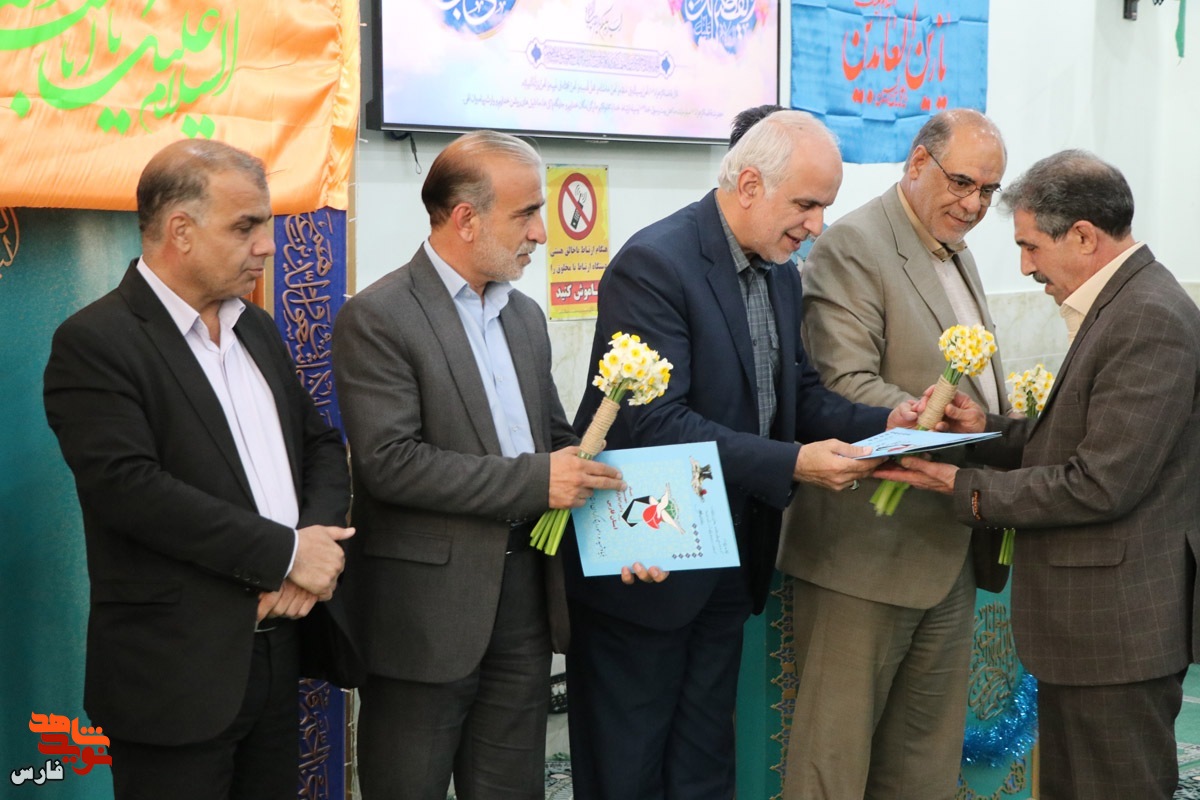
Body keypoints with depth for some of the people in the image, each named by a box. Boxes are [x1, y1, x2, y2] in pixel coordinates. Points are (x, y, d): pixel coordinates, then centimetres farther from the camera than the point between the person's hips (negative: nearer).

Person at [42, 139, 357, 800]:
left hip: (276, 654, 7)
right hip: (175, 675, -7)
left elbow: (323, 446, 15)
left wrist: (317, 539, -7)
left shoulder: (256, 328, 13)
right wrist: (286, 552, -18)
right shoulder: (93, 343, -11)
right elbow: (131, 487, -22)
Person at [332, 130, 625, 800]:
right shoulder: (378, 317, -11)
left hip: (525, 589, 7)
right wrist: (533, 481, -21)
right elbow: (388, 462, -20)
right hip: (431, 606, -6)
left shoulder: (526, 316, 12)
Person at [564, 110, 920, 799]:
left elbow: (797, 390, 13)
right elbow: (652, 421, -26)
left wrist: (883, 422, -6)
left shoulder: (780, 273, 9)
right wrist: (792, 465, -30)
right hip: (645, 562, -8)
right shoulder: (654, 264, -20)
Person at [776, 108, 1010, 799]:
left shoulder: (957, 251, 19)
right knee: (838, 743, -1)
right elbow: (844, 384, -21)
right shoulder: (853, 245, -11)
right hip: (870, 546, -9)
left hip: (952, 551, 9)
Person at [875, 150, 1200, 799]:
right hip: (1088, 622, 10)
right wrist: (991, 430, 4)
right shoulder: (1123, 303, 12)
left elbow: (1101, 484, -23)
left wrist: (967, 489, -15)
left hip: (1117, 625, -10)